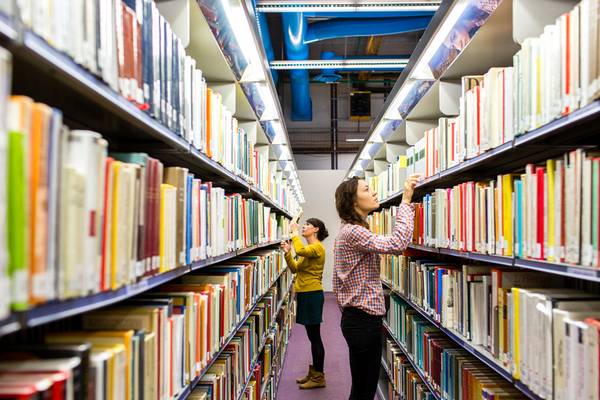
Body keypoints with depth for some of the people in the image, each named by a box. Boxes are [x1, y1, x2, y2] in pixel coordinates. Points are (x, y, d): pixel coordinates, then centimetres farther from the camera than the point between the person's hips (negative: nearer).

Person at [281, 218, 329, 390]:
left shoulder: (317, 247, -12)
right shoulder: (308, 249, 16)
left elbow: (300, 250, -32)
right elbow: (295, 268, 12)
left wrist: (294, 233, -18)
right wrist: (287, 253, -1)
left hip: (312, 295, -9)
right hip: (304, 294, 9)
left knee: (314, 337, -3)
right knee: (312, 336, 16)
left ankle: (318, 378, 5)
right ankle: (313, 373, 25)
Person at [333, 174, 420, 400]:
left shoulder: (351, 230, 15)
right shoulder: (352, 232, -17)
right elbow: (396, 244, -31)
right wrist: (406, 201, -24)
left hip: (357, 318, 10)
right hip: (364, 320, -10)